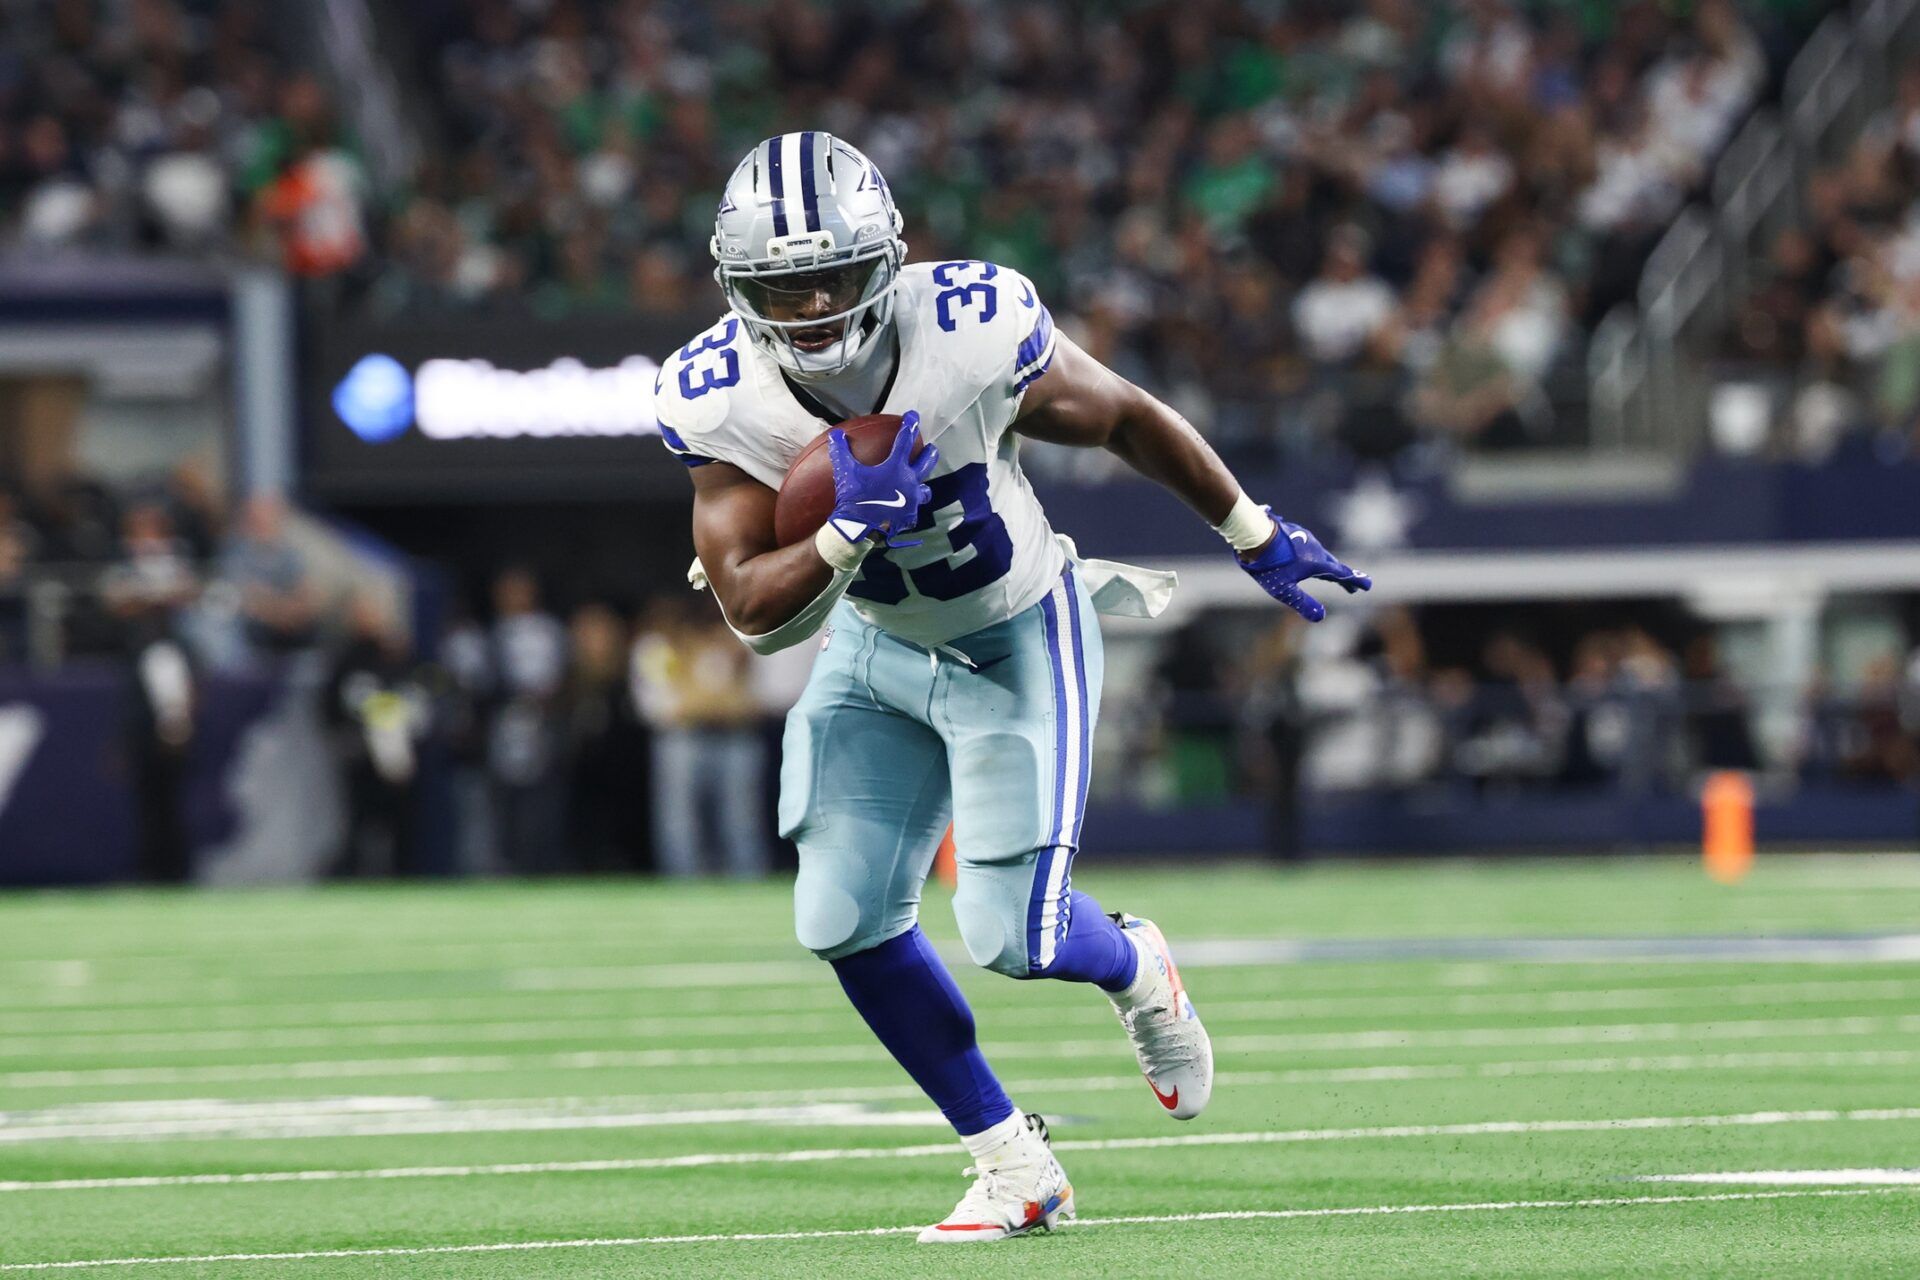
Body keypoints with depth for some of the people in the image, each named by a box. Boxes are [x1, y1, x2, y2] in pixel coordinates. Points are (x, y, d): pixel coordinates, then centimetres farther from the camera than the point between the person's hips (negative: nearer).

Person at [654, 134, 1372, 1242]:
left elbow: (1127, 418, -11)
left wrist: (1258, 538, 0)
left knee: (1010, 933, -11)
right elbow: (756, 615, -20)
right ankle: (1013, 1165, 13)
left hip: (1018, 642, -4)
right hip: (876, 649, 4)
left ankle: (1135, 968, 27)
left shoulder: (974, 335, -30)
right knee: (845, 922, -4)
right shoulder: (721, 398, -22)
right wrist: (849, 533, -40)